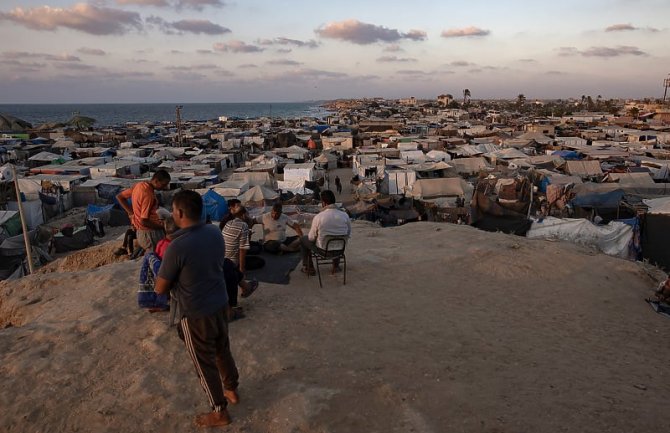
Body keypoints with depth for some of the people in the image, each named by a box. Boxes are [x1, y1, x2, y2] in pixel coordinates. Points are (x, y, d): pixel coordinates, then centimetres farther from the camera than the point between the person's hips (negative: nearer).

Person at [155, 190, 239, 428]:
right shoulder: (214, 232, -5)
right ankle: (232, 390, 48)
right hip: (220, 304, 7)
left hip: (196, 314, -7)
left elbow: (160, 289, -14)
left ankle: (220, 412, 30)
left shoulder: (177, 247, -27)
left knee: (205, 363, 13)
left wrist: (166, 266, 3)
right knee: (222, 350, 27)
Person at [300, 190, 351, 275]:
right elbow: (348, 234, 2)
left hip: (323, 249, -3)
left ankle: (309, 268, 29)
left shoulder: (318, 217, -22)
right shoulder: (345, 215, -13)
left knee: (303, 240, 24)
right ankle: (336, 265, 41)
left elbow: (311, 238, -11)